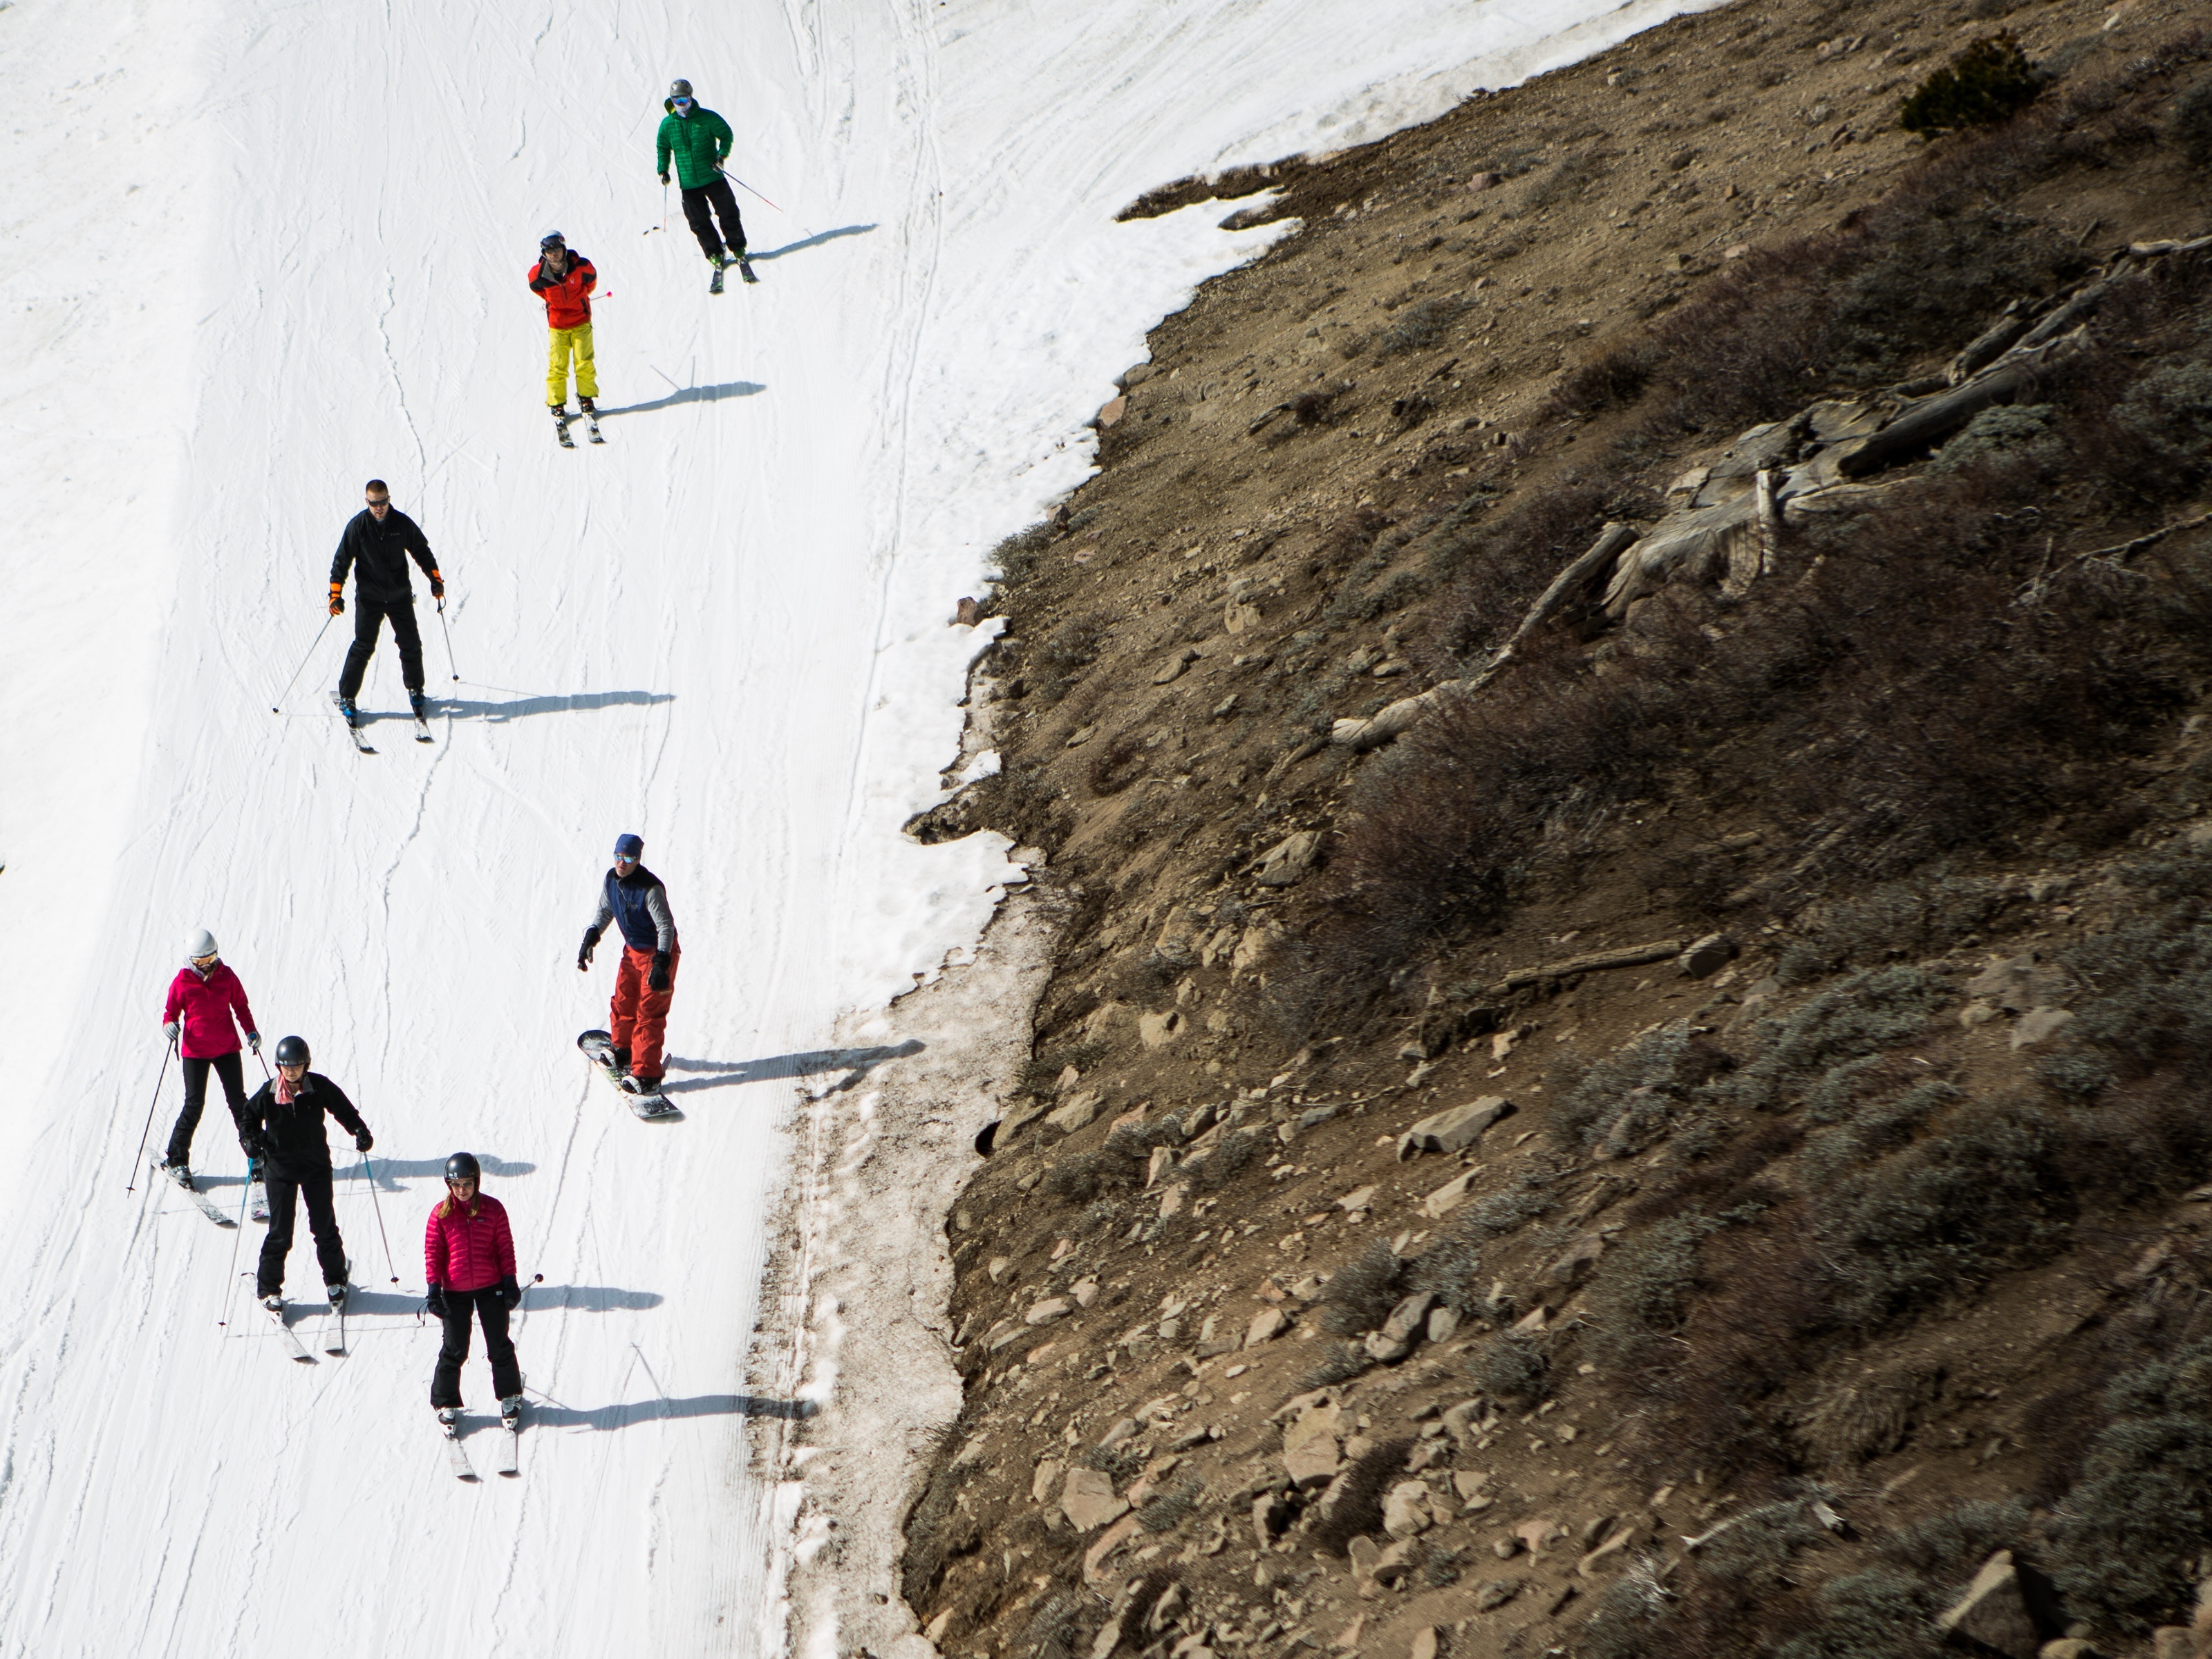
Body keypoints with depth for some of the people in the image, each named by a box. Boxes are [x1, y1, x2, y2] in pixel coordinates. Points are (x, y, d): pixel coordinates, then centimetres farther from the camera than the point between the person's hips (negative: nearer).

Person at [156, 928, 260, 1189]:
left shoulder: (226, 977, -1)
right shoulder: (182, 982, -8)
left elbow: (240, 1006, 9)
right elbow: (171, 1010, 1)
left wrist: (250, 1031, -3)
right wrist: (169, 1024, -21)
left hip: (227, 1048, 2)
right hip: (195, 1051, -2)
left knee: (238, 1101, 6)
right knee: (195, 1105, -3)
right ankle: (176, 1159, 9)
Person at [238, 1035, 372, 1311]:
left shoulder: (320, 1087, -9)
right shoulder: (268, 1093, -10)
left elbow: (343, 1109, 3)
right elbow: (248, 1116, 4)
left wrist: (359, 1130, -11)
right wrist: (250, 1139, -14)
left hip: (316, 1166, 1)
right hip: (280, 1168, -1)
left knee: (324, 1226, 9)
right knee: (280, 1231, -1)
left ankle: (335, 1279, 28)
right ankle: (268, 1287, 13)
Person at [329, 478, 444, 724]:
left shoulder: (402, 524, -4)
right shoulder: (357, 526, -9)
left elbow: (421, 551, 10)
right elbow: (342, 561, -5)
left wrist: (435, 578, 3)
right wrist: (336, 593, -13)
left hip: (400, 595, 2)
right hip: (369, 598, -2)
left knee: (411, 645, 6)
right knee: (363, 647, -5)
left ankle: (415, 690, 27)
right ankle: (346, 698, 5)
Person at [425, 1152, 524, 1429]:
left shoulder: (493, 1209, -5)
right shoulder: (441, 1213, -7)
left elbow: (505, 1247, 1)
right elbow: (432, 1251, -4)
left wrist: (510, 1281, -2)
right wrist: (434, 1289, -9)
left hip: (491, 1288, 1)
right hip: (455, 1292, -1)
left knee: (499, 1346, 11)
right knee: (455, 1349, 5)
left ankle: (509, 1396, 29)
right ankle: (445, 1402, 20)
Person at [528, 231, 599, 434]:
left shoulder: (581, 267, -16)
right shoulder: (538, 275, -15)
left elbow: (591, 280, 8)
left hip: (581, 323, 0)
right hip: (557, 327, 0)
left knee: (584, 364, 1)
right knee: (557, 367, -2)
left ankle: (586, 401, 18)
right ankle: (557, 406, 9)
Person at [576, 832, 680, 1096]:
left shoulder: (650, 889, -28)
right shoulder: (611, 879, -4)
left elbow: (666, 926, -25)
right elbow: (605, 911, 14)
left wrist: (661, 964, -30)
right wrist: (590, 940, 7)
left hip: (658, 952, -8)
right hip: (632, 950, 8)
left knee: (648, 1013, -10)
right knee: (623, 1003, 18)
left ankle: (646, 1076, -10)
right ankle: (622, 1049, 43)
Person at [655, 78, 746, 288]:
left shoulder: (707, 118, -6)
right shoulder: (668, 124, 1)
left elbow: (726, 134, 4)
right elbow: (662, 148, 15)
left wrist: (721, 155, -10)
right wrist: (663, 170, 3)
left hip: (713, 177, -2)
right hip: (688, 183, 2)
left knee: (728, 214, 2)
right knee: (700, 223, 2)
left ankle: (738, 250, 19)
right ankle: (715, 256, 16)